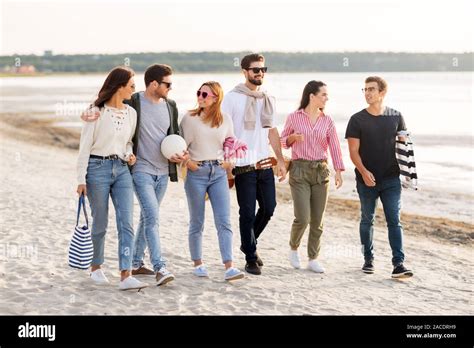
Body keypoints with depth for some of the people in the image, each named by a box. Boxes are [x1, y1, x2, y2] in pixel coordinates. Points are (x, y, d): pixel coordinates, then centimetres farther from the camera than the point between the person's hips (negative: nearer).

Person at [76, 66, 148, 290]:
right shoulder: (97, 112, -7)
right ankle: (96, 268, 27)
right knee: (100, 223, 6)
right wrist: (81, 179, -11)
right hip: (98, 168, -5)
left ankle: (126, 276, -11)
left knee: (126, 223, -8)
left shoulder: (131, 113, 9)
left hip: (121, 169, 5)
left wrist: (129, 154, -1)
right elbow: (85, 146, -7)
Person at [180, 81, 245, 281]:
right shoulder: (189, 118, -1)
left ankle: (229, 268, -8)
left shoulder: (225, 120, 5)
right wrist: (187, 161, -12)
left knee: (224, 222, -6)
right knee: (197, 222, 7)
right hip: (196, 173, -2)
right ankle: (198, 264, 21)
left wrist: (229, 161, 4)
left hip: (219, 173, 2)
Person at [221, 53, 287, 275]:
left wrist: (280, 160, 14)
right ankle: (250, 259, 10)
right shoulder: (233, 98, -5)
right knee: (247, 213, -2)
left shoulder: (268, 99, 13)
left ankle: (249, 243, 31)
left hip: (265, 164, 6)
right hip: (244, 165, -6)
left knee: (269, 208, 8)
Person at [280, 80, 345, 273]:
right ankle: (293, 248, 17)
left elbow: (334, 147, -1)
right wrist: (292, 137, -11)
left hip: (321, 171, 3)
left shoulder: (327, 121, 6)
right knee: (303, 218, -10)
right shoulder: (294, 117, 0)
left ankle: (313, 259, 15)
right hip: (299, 170, -3)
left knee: (317, 220, 4)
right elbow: (283, 141, 11)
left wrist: (338, 171, -13)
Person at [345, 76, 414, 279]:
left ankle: (398, 264, -8)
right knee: (367, 220, 10)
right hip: (367, 179, 0)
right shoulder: (357, 120, -1)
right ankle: (368, 260, 23)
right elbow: (353, 151, -4)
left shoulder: (395, 117, 4)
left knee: (394, 220, -5)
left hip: (391, 179, 0)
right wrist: (364, 171, -18)